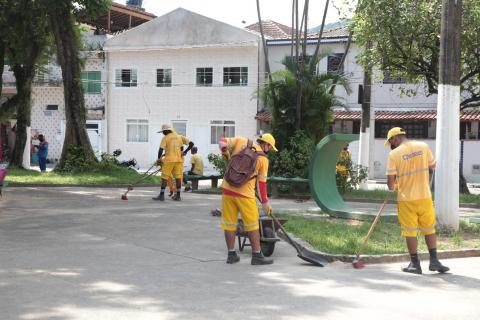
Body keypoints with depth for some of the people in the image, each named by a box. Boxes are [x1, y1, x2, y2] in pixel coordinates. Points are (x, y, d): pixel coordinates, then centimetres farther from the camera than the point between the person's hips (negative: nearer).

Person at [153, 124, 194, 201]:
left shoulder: (165, 138, 0)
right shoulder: (180, 137, 13)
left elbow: (161, 149, -7)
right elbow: (191, 143, 7)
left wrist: (159, 159, 4)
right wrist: (185, 152, 6)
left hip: (169, 160, -4)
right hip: (179, 159, 4)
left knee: (164, 177, 0)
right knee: (178, 177, 8)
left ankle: (162, 195, -3)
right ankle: (178, 196, 10)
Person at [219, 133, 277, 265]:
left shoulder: (241, 141, 4)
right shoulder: (263, 158, -1)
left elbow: (222, 142, 2)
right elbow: (261, 183, 2)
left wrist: (226, 154, 23)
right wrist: (265, 202, 12)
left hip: (228, 189, 4)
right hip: (245, 194, -4)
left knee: (229, 223, 10)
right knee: (252, 225, 7)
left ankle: (231, 254, 17)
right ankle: (257, 255, 12)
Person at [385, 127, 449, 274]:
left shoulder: (394, 154, -10)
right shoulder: (423, 146, -1)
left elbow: (390, 180, -10)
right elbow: (432, 167, 10)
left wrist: (392, 188, 11)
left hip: (406, 199, -3)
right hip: (425, 196, 3)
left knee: (410, 232, 7)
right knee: (429, 229, 15)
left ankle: (415, 264, 12)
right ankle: (434, 261, 14)